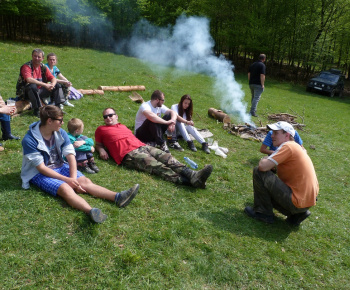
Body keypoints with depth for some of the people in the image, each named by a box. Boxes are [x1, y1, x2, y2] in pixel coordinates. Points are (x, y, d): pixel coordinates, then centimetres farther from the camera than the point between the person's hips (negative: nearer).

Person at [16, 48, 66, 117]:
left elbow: (53, 79, 2)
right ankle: (36, 110, -31)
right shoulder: (26, 66, -15)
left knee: (57, 86, 0)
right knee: (33, 86, -39)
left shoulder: (43, 67, 4)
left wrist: (52, 85, -23)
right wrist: (45, 85, -36)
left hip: (39, 91, 6)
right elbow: (29, 79, -33)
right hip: (25, 93, -6)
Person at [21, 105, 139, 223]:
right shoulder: (29, 140, -17)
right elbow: (41, 168, -20)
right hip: (39, 174, -5)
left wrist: (73, 178, -22)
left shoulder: (61, 133, -1)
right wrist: (67, 180, -24)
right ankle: (91, 211, -59)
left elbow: (70, 156, -7)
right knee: (65, 188, -34)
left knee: (85, 181, -20)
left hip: (60, 167, 5)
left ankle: (118, 197, -38)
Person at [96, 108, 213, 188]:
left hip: (143, 146, 7)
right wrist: (101, 150, 4)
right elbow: (98, 144, 27)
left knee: (167, 157, -18)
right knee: (158, 166, -27)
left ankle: (193, 175, -37)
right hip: (129, 154, -7)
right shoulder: (101, 130, 21)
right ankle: (188, 181, -45)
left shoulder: (123, 126, 34)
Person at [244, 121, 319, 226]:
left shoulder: (288, 146, -16)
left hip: (297, 202, -10)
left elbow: (263, 167, -23)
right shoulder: (295, 147, 16)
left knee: (259, 172, -11)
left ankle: (263, 212, 1)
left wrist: (264, 159, -2)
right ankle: (296, 215, 15)